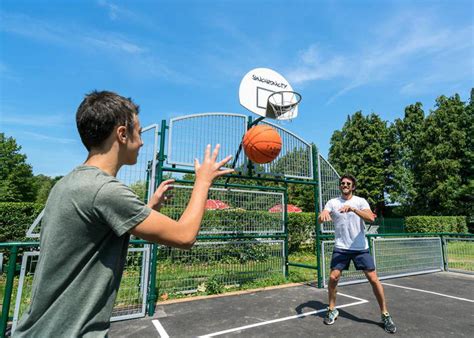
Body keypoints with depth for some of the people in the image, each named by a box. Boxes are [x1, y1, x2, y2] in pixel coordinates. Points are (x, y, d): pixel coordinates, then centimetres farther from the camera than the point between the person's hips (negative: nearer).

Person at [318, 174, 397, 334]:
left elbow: (371, 218, -21)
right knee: (333, 277, -4)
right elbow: (321, 219, -13)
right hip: (341, 248, 1)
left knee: (373, 279, 0)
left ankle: (385, 315, 21)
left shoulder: (360, 201, -3)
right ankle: (332, 310, 18)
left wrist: (353, 209, -37)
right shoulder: (332, 202, 0)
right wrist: (323, 214, -38)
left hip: (361, 247, 0)